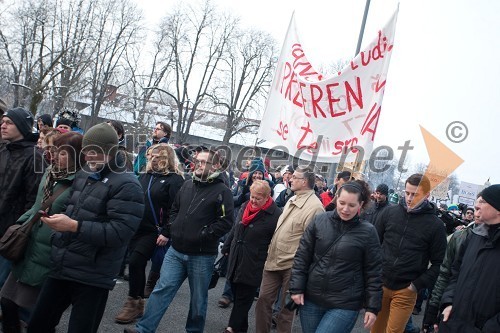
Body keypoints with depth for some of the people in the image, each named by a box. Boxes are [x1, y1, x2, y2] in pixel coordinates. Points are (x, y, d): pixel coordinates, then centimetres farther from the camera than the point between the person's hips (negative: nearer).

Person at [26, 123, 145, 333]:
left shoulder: (126, 185, -15)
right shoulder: (83, 174, 10)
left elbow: (119, 232, -24)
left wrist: (74, 226, -25)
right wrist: (53, 216, 6)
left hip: (92, 278, -7)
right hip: (59, 268, 8)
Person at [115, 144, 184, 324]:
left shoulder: (174, 179, -10)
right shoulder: (144, 176, 12)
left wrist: (166, 233, -20)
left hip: (153, 231, -7)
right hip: (136, 228, 7)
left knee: (135, 262, -13)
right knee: (137, 264, 12)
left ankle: (134, 302, 3)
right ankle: (138, 302, 27)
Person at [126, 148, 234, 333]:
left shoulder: (222, 191, -8)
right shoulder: (187, 186, 11)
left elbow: (226, 222, -15)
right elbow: (175, 209, 23)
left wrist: (203, 236, -16)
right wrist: (172, 229, 9)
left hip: (202, 256, -4)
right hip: (176, 251, 5)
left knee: (198, 297, 10)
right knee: (162, 289, 1)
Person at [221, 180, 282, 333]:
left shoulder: (275, 215, -14)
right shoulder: (245, 207, 8)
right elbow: (234, 230, 20)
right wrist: (226, 248, 24)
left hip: (252, 266, -7)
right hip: (235, 261, 7)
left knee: (243, 299, 0)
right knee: (237, 296, 13)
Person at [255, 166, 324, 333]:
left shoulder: (314, 206, -19)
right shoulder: (292, 200, 11)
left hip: (292, 266, -8)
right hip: (274, 261, 8)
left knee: (286, 308, 7)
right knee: (263, 300, 14)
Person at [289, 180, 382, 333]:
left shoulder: (368, 232, -6)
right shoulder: (319, 221, -1)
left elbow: (373, 272, -2)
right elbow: (302, 257, 3)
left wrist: (373, 307, -2)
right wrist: (297, 288, -1)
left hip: (345, 305, -3)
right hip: (311, 299, 3)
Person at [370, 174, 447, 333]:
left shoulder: (435, 225, -7)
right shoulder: (390, 212, 0)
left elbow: (438, 263, -3)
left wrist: (417, 285, -10)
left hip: (406, 291, -2)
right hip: (380, 284, 2)